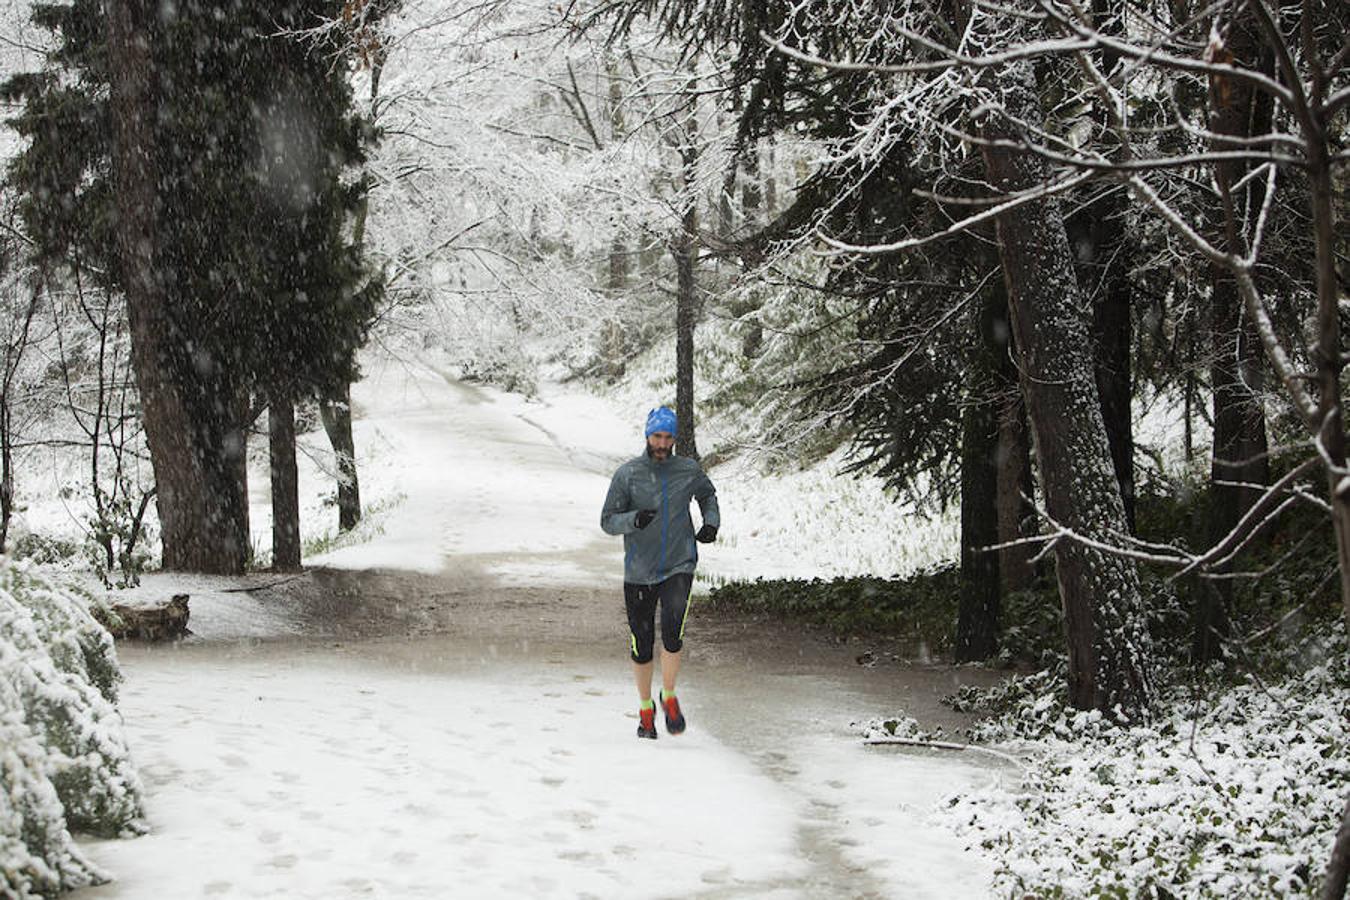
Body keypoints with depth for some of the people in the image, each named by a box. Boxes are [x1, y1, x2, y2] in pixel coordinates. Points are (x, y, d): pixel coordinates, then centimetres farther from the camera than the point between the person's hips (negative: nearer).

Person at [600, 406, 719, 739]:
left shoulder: (689, 470, 1)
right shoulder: (627, 474, -5)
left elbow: (707, 495, 23)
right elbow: (607, 521, -3)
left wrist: (711, 522, 5)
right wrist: (634, 519, -23)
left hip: (679, 566, 0)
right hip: (639, 572, 0)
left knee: (672, 633, -21)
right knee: (642, 647, 6)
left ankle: (669, 698, 2)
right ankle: (646, 710, 29)